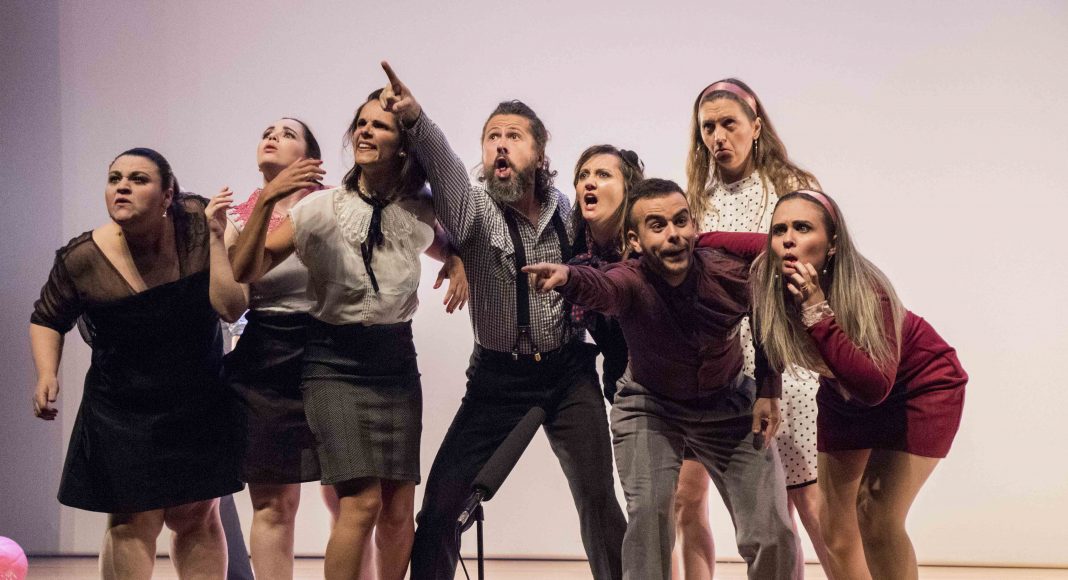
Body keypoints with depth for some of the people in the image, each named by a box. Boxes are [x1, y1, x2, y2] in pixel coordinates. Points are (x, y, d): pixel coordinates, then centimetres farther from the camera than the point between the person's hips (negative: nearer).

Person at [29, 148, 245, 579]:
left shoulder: (196, 224, -13)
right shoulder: (83, 259, -14)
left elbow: (230, 305, -19)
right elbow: (47, 320, 4)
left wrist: (216, 237, -23)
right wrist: (47, 375, -12)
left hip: (199, 405, 1)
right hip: (122, 411, -1)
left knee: (197, 517, 12)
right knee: (132, 522, 0)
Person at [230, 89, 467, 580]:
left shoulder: (419, 211, 3)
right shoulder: (322, 208, -6)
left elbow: (442, 248, 27)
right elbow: (246, 272, -11)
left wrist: (458, 265, 4)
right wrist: (266, 201, -23)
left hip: (396, 363, 4)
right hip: (335, 365, -4)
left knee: (399, 509, 2)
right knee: (362, 502, -17)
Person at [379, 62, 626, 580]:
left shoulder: (567, 212, 2)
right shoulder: (475, 208, -9)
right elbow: (442, 166, -31)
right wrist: (414, 118, -51)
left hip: (569, 372, 2)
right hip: (499, 377, -1)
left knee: (597, 498, 2)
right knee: (441, 499, -5)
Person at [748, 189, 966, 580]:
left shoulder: (866, 292, -36)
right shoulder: (768, 283, -23)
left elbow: (875, 387, -46)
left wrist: (818, 313, -48)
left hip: (921, 385, -5)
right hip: (845, 395, 5)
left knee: (878, 519, -15)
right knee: (834, 523, 1)